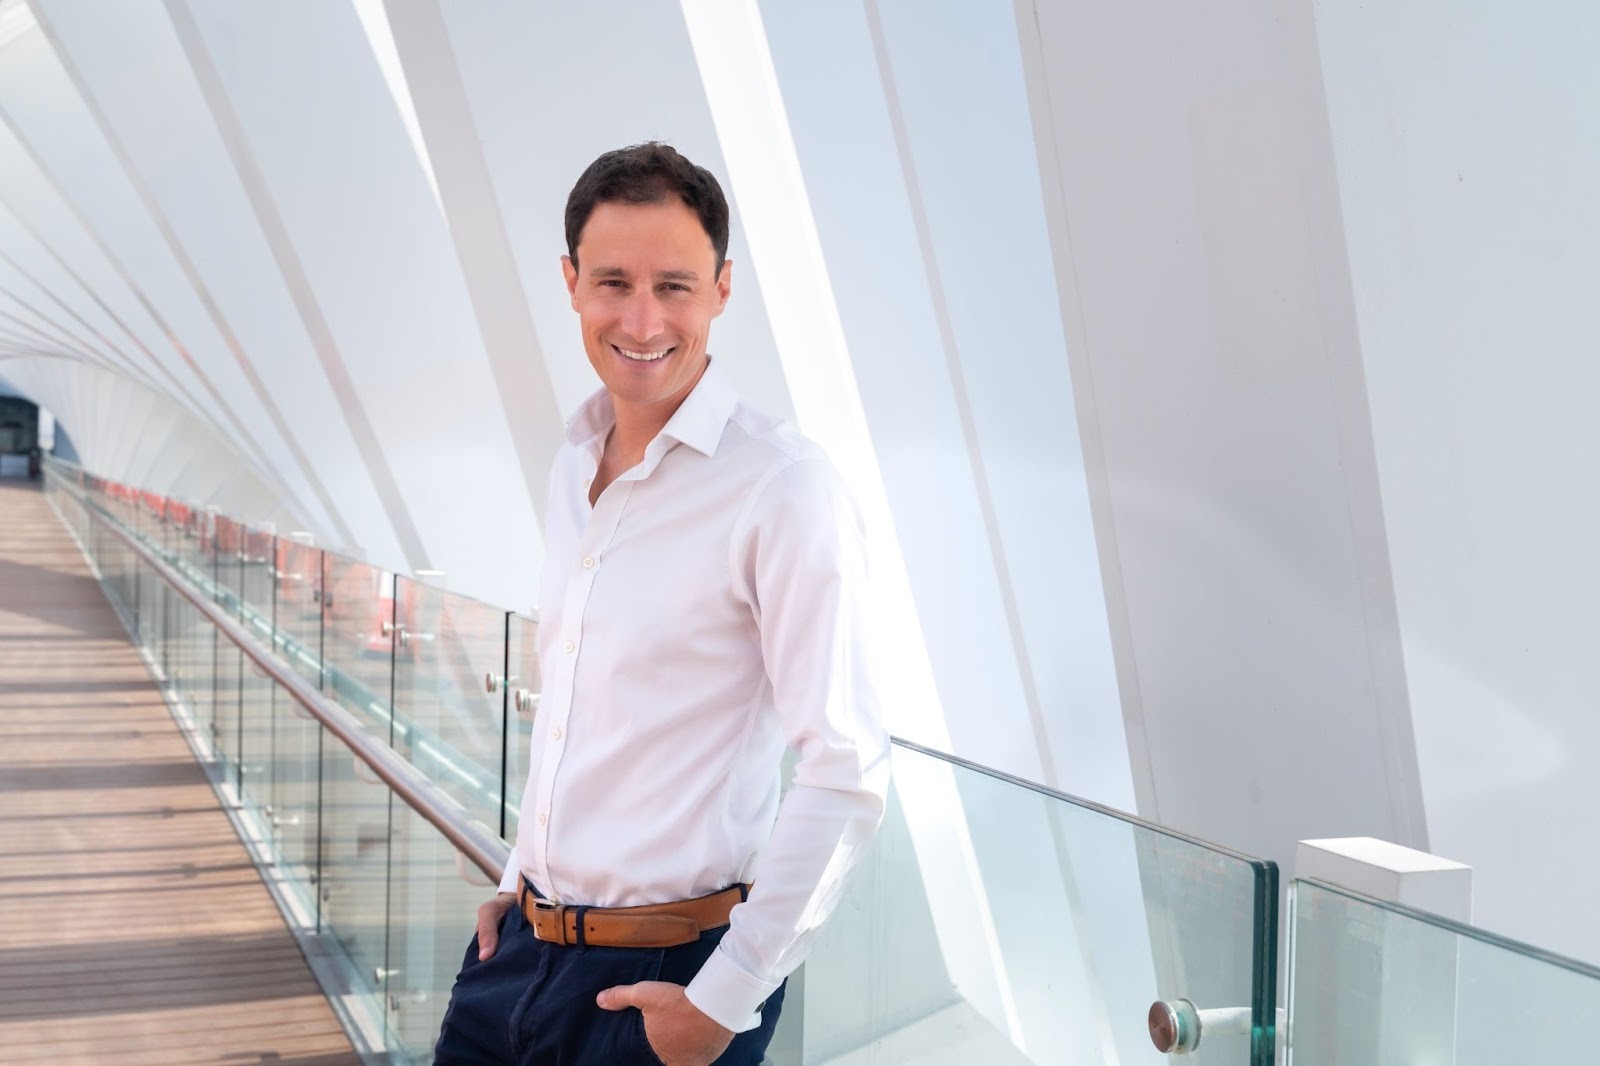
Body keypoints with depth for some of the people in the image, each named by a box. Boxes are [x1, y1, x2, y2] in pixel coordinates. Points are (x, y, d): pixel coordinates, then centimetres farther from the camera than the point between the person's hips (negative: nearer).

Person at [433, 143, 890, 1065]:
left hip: (668, 979, -7)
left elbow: (848, 778, -20)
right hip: (523, 945, 7)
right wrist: (520, 876, 17)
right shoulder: (575, 467, 8)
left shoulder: (784, 486, -17)